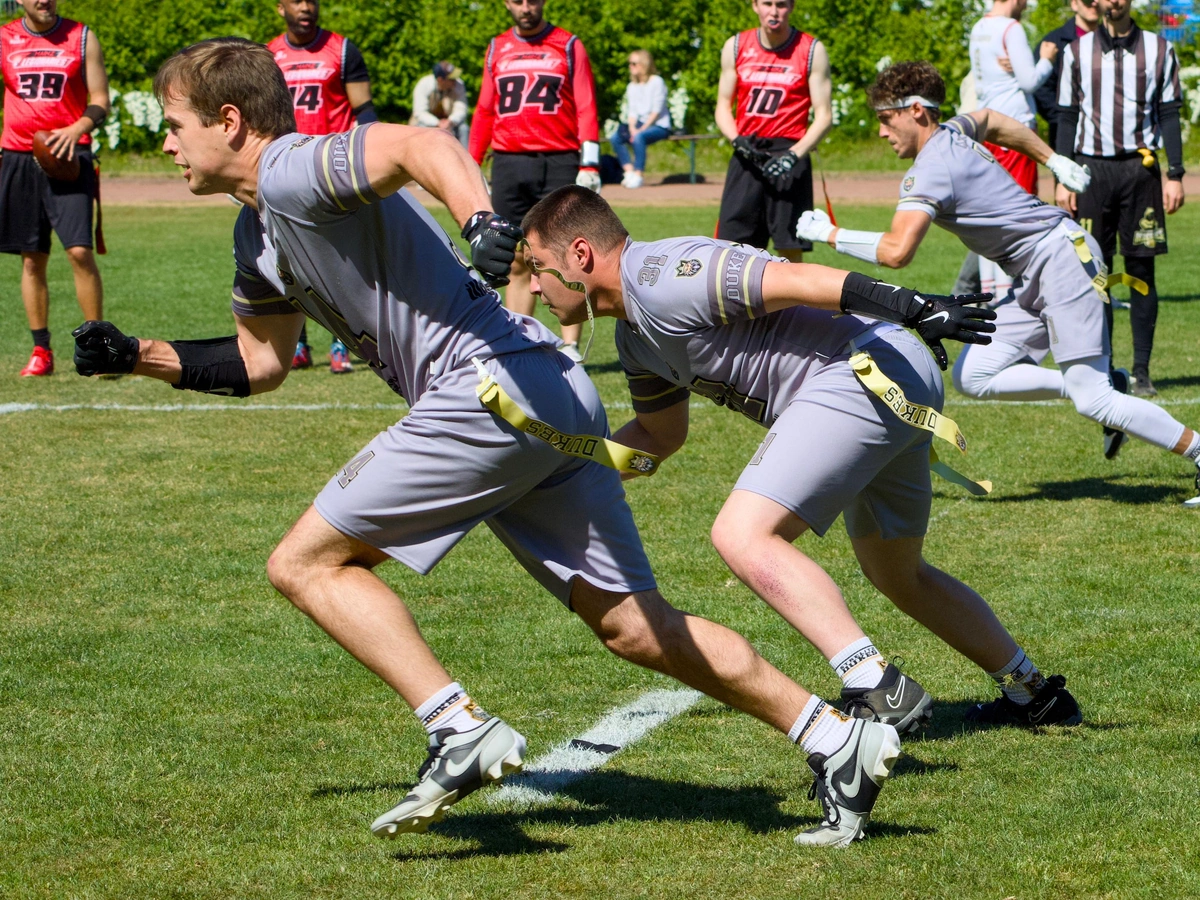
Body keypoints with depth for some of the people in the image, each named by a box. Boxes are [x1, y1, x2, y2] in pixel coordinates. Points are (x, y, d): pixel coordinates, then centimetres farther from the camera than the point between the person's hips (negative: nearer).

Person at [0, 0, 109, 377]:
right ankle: (41, 351, 12)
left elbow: (100, 102, 1)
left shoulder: (82, 38, 4)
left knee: (80, 251, -13)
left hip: (68, 157, -2)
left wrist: (77, 129, -16)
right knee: (32, 258, 5)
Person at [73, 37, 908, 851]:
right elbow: (259, 363, 35)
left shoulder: (293, 170, -9)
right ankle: (840, 741, 9)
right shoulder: (259, 234, 22)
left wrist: (482, 221, -46)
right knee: (633, 624, 10)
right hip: (553, 402, 10)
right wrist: (140, 355, 27)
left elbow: (422, 143, -28)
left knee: (306, 562, -3)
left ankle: (463, 733, -12)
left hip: (495, 388, -10)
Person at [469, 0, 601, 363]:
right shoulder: (496, 49, 14)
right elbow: (485, 111, 16)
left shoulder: (569, 46, 4)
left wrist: (589, 166, -9)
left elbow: (586, 109, -1)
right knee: (516, 264, 4)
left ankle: (570, 346, -4)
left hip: (560, 163, -3)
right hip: (509, 165, 3)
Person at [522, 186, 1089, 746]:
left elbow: (793, 279, -21)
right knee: (897, 575, 25)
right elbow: (661, 432, 35)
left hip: (866, 376, -11)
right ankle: (1034, 695, 35)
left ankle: (878, 690, -26)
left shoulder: (659, 277, -13)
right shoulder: (635, 336, 19)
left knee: (743, 536, -19)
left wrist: (914, 308, -29)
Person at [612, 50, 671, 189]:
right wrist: (632, 128, -11)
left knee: (639, 137, -36)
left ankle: (639, 174, -30)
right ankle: (629, 171, -18)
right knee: (616, 138, -17)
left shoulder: (656, 82, -5)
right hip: (640, 124, 7)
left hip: (659, 126, -7)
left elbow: (656, 110, -12)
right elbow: (631, 111, 8)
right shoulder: (632, 86, 14)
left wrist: (642, 129, -18)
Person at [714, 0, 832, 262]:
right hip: (746, 157, 3)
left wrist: (794, 154, -18)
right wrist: (738, 141, -9)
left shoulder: (812, 50, 0)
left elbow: (824, 116, -3)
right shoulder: (735, 47, 8)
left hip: (789, 154, -3)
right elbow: (723, 106, 12)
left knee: (790, 249, -5)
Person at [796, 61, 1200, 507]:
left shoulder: (929, 172, -18)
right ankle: (1105, 390, 5)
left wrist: (829, 233, -15)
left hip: (1063, 256, -10)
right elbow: (991, 120, 33)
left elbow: (895, 252, -29)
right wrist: (1054, 160, 38)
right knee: (974, 377, 2)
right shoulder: (951, 132, 9)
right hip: (1035, 282, 10)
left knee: (1093, 399, -13)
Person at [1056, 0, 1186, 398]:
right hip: (1091, 168, 0)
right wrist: (1062, 179, 1)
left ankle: (1141, 372, 5)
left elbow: (1169, 116, 7)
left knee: (1142, 271, 0)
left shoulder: (1159, 49, 8)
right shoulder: (1077, 51, 9)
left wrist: (1175, 176, -1)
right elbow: (1067, 118, 9)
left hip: (1140, 168, 0)